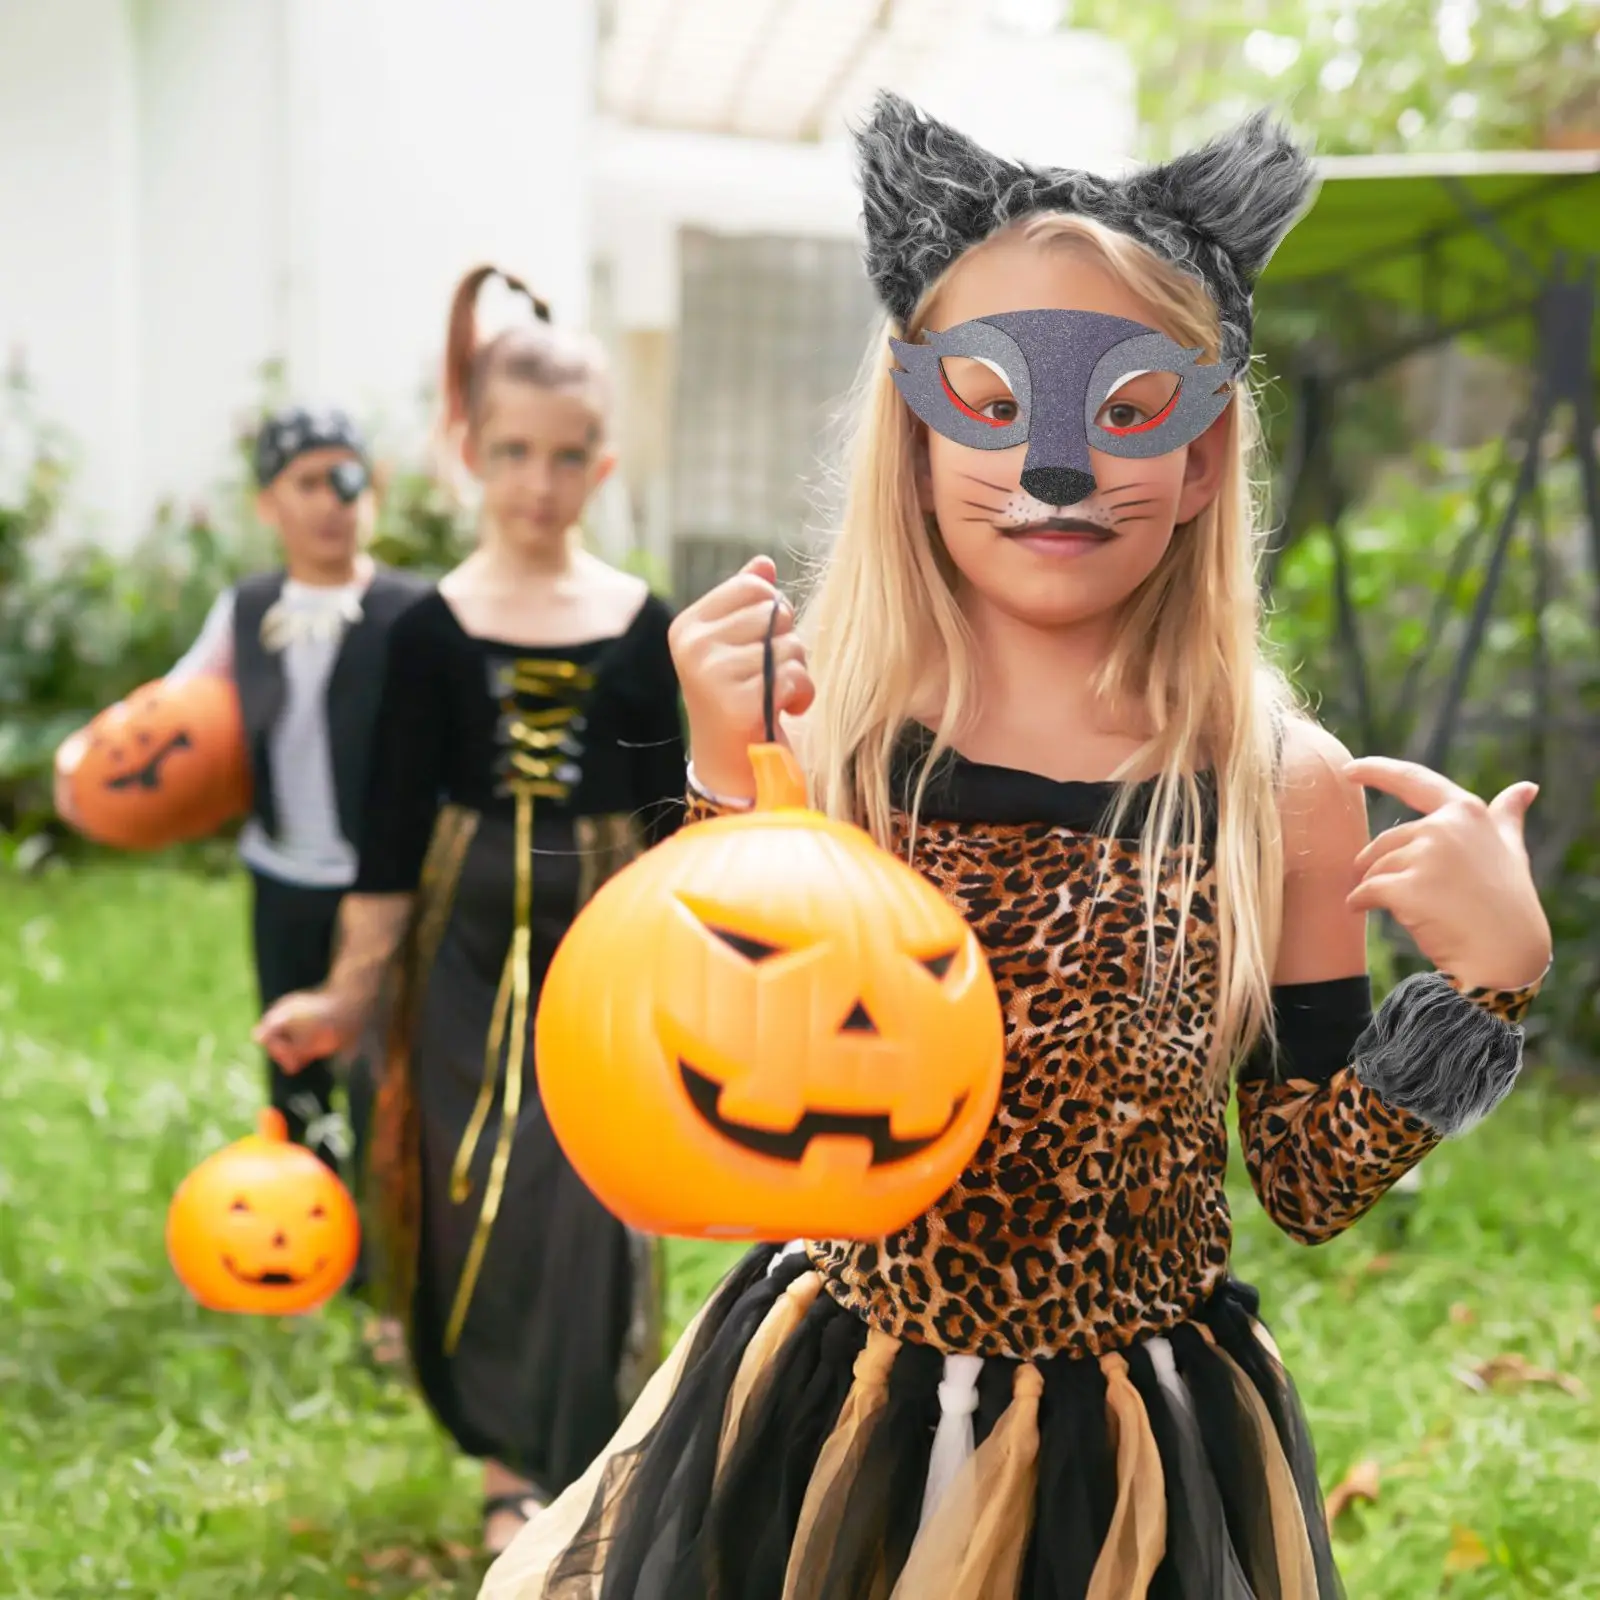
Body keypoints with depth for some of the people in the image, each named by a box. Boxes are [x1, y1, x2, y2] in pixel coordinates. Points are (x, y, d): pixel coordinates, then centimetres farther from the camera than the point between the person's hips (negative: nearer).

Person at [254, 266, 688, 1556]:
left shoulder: (643, 627, -1)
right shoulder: (434, 629, -4)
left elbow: (669, 819, 4)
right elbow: (395, 826, -2)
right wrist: (350, 991, -4)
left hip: (603, 943, 0)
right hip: (471, 945, 0)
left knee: (584, 1205, -1)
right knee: (479, 1203, 7)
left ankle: (559, 1479, 16)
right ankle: (510, 1453, 27)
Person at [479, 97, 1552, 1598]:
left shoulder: (1286, 787, -9)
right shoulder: (811, 733, -12)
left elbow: (1312, 1183, -3)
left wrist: (1489, 971, -16)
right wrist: (730, 797, -23)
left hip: (1140, 1466, 1)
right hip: (817, 1436, 0)